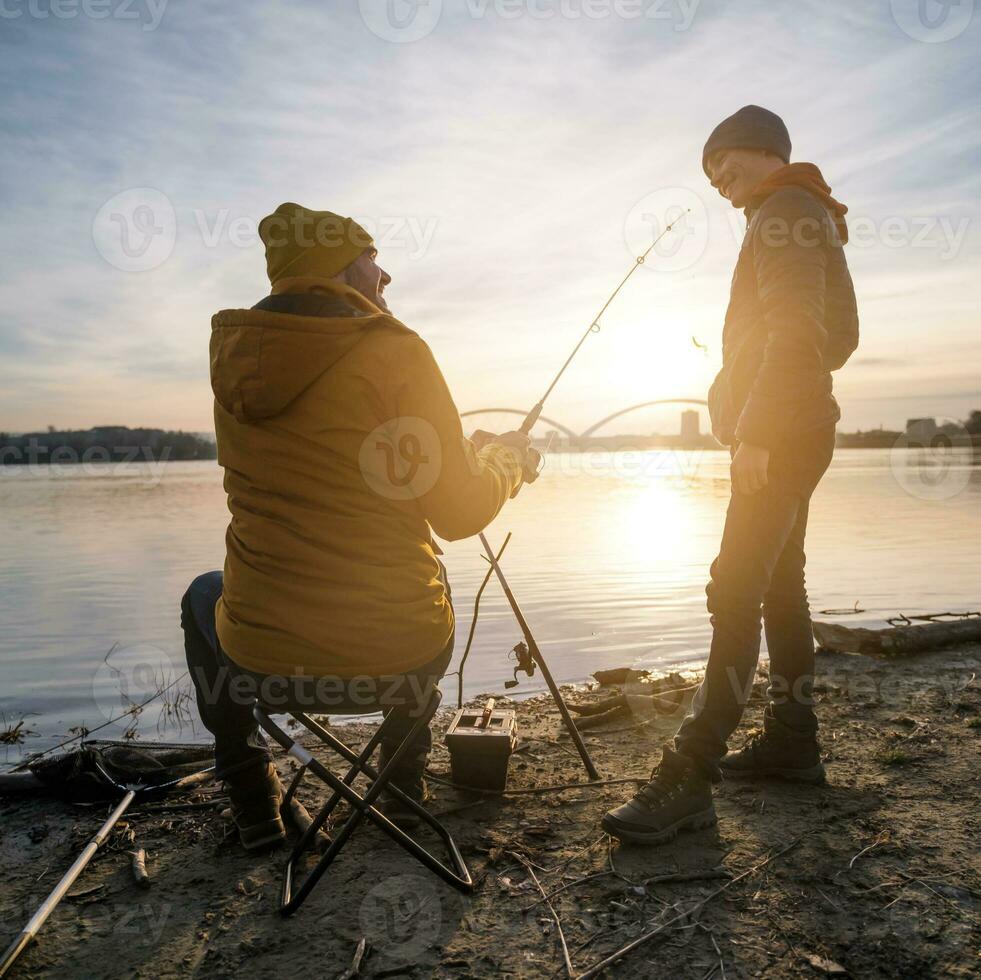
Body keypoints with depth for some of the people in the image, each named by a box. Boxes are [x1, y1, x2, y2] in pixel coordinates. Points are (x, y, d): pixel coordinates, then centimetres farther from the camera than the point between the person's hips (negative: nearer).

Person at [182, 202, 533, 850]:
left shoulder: (234, 356, 4)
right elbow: (459, 514, -9)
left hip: (263, 661, 3)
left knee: (205, 595, 35)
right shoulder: (395, 350, -12)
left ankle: (253, 801, 34)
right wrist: (507, 461, 13)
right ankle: (407, 784, 38)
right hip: (401, 659, -2)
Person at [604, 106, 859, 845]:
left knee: (736, 591, -15)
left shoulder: (786, 213, -7)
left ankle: (690, 777, -15)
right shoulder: (793, 219, 23)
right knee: (778, 583, 11)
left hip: (784, 431, -11)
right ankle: (792, 741, 19)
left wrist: (756, 433, -25)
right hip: (787, 433, 11)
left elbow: (793, 333, -20)